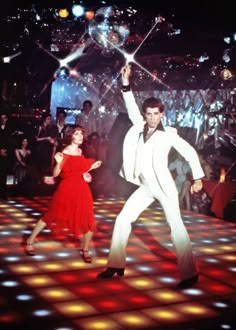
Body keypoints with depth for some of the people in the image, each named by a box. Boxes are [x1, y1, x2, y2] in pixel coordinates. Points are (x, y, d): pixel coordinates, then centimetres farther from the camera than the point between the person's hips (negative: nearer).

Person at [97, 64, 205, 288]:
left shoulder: (169, 133, -7)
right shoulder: (140, 127, 4)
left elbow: (190, 153, -2)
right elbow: (132, 107, 10)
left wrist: (197, 178, -7)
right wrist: (126, 83, -1)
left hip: (163, 186, -5)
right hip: (145, 188, 6)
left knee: (176, 226, -6)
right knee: (123, 220, 4)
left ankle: (190, 273, 1)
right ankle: (116, 265, 13)